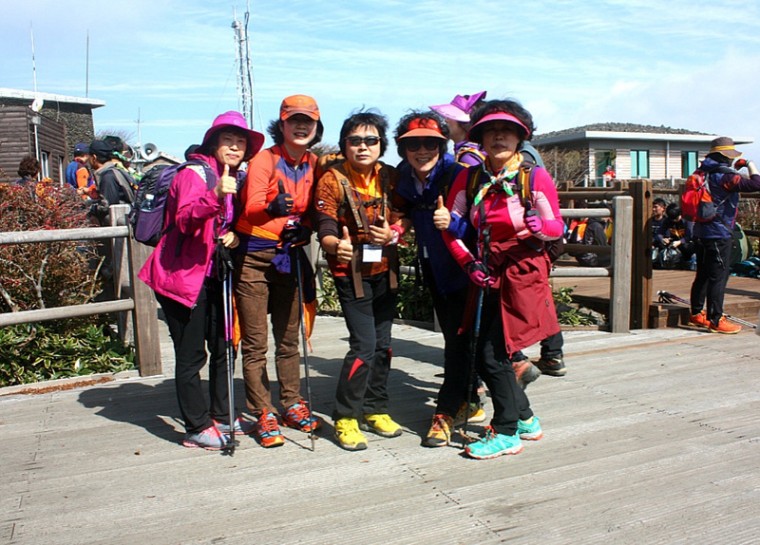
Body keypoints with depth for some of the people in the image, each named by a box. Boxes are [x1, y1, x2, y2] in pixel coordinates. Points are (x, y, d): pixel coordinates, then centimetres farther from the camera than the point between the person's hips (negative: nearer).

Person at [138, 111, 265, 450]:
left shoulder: (235, 180, 11)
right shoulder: (194, 173, -12)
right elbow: (185, 220, -28)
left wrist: (235, 235, -3)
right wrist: (214, 195, -44)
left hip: (213, 276, 8)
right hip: (183, 276, -8)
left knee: (222, 348, 13)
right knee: (191, 355, -2)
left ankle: (222, 417, 26)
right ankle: (197, 428, 7)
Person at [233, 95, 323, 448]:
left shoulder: (314, 165, 6)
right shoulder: (264, 160, -8)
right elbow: (250, 207, -19)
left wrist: (304, 227, -5)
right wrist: (272, 207, -40)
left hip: (290, 257, 4)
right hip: (255, 258, -4)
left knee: (289, 337, 14)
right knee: (255, 343, 1)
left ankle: (292, 405, 26)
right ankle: (263, 414, 10)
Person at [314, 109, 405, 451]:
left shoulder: (389, 177, 1)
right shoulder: (332, 181, -12)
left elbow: (403, 217, 5)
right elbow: (326, 233, -19)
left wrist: (393, 233, -18)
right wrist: (338, 246, -42)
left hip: (385, 270, 5)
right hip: (351, 273, -5)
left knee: (383, 343, 10)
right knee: (363, 344, -12)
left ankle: (375, 409, 26)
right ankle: (345, 417, 4)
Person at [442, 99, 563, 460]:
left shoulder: (535, 177, -10)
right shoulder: (470, 177, 1)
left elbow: (557, 226, -6)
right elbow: (450, 225, 4)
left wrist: (540, 227, -29)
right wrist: (469, 264, -7)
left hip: (523, 273, -6)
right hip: (487, 275, 6)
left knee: (493, 355, -6)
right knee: (484, 357, 11)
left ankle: (506, 433, 14)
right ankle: (526, 420, 31)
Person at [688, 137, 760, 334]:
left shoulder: (703, 173, 9)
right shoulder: (725, 176, -16)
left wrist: (736, 168, 19)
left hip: (701, 232, 9)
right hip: (719, 234, -9)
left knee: (703, 275, 16)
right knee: (719, 277, -4)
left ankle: (697, 314, 25)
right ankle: (715, 320, 0)